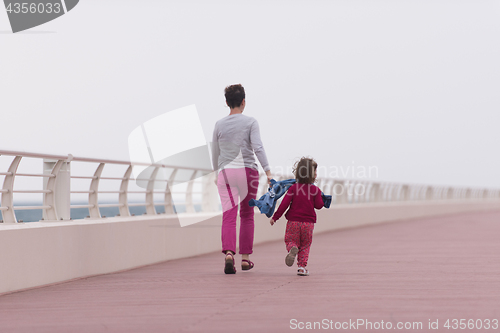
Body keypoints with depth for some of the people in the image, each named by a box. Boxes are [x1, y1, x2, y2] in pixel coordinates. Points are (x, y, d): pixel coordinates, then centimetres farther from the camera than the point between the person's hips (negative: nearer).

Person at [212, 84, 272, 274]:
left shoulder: (219, 125, 6)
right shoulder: (250, 122, -1)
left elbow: (215, 153, 13)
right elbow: (258, 147, -12)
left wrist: (216, 174, 28)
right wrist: (268, 171, -14)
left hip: (225, 173, 1)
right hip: (248, 171, -1)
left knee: (228, 216, -7)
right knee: (247, 215, 14)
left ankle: (228, 253, -30)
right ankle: (245, 258, 18)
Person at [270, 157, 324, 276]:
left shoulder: (293, 188, -3)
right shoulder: (315, 190, -4)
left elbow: (284, 203, -7)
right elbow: (319, 205, -1)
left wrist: (275, 217, -1)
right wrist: (320, 197, 19)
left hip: (293, 221, 0)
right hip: (308, 222, 0)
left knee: (290, 240, 9)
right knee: (305, 245, 13)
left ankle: (292, 248, -26)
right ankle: (302, 266, 1)